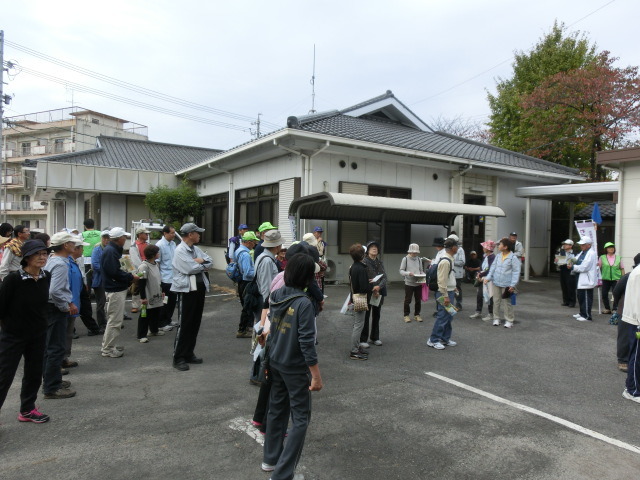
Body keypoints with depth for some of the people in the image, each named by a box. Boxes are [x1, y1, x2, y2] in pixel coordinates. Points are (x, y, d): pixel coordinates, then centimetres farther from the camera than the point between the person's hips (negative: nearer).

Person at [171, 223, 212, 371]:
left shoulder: (196, 249, 14)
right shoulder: (180, 250, -12)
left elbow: (210, 262, 9)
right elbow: (190, 269, -22)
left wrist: (200, 262, -10)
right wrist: (203, 264, -4)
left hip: (199, 289, 8)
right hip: (186, 290, -8)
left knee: (195, 323, 13)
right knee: (184, 324, -3)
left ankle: (188, 354, 24)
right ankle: (178, 358, 7)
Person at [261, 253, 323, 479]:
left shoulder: (275, 295, -3)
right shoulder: (304, 303, -23)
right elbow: (306, 342, -23)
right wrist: (316, 375, -17)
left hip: (275, 363, 7)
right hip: (295, 368, -7)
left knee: (277, 410, 22)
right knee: (300, 419, 7)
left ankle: (270, 459, 37)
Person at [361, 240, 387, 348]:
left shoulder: (380, 263, 9)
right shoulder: (364, 262, -9)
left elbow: (384, 277, 2)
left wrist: (379, 286, -17)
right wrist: (372, 290, -13)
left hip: (379, 293, 6)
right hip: (367, 293, -6)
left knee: (376, 316, 15)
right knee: (365, 316, 0)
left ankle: (375, 338, 27)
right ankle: (363, 340, 9)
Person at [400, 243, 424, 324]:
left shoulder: (419, 259, 6)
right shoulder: (405, 259, -5)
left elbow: (421, 270, 12)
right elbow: (401, 271, -6)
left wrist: (423, 275, -9)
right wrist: (408, 273, -24)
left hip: (418, 283, 4)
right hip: (409, 283, -4)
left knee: (418, 300, 11)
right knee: (407, 300, 3)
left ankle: (417, 314, 26)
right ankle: (406, 315, 18)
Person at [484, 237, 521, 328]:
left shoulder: (513, 258, -11)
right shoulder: (498, 256, 7)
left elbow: (516, 272, -11)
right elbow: (493, 267, 10)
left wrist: (513, 284, -16)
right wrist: (488, 277, -2)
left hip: (506, 285, -5)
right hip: (496, 283, 5)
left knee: (507, 302, 2)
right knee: (496, 301, 10)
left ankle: (509, 320, 14)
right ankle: (496, 318, 21)